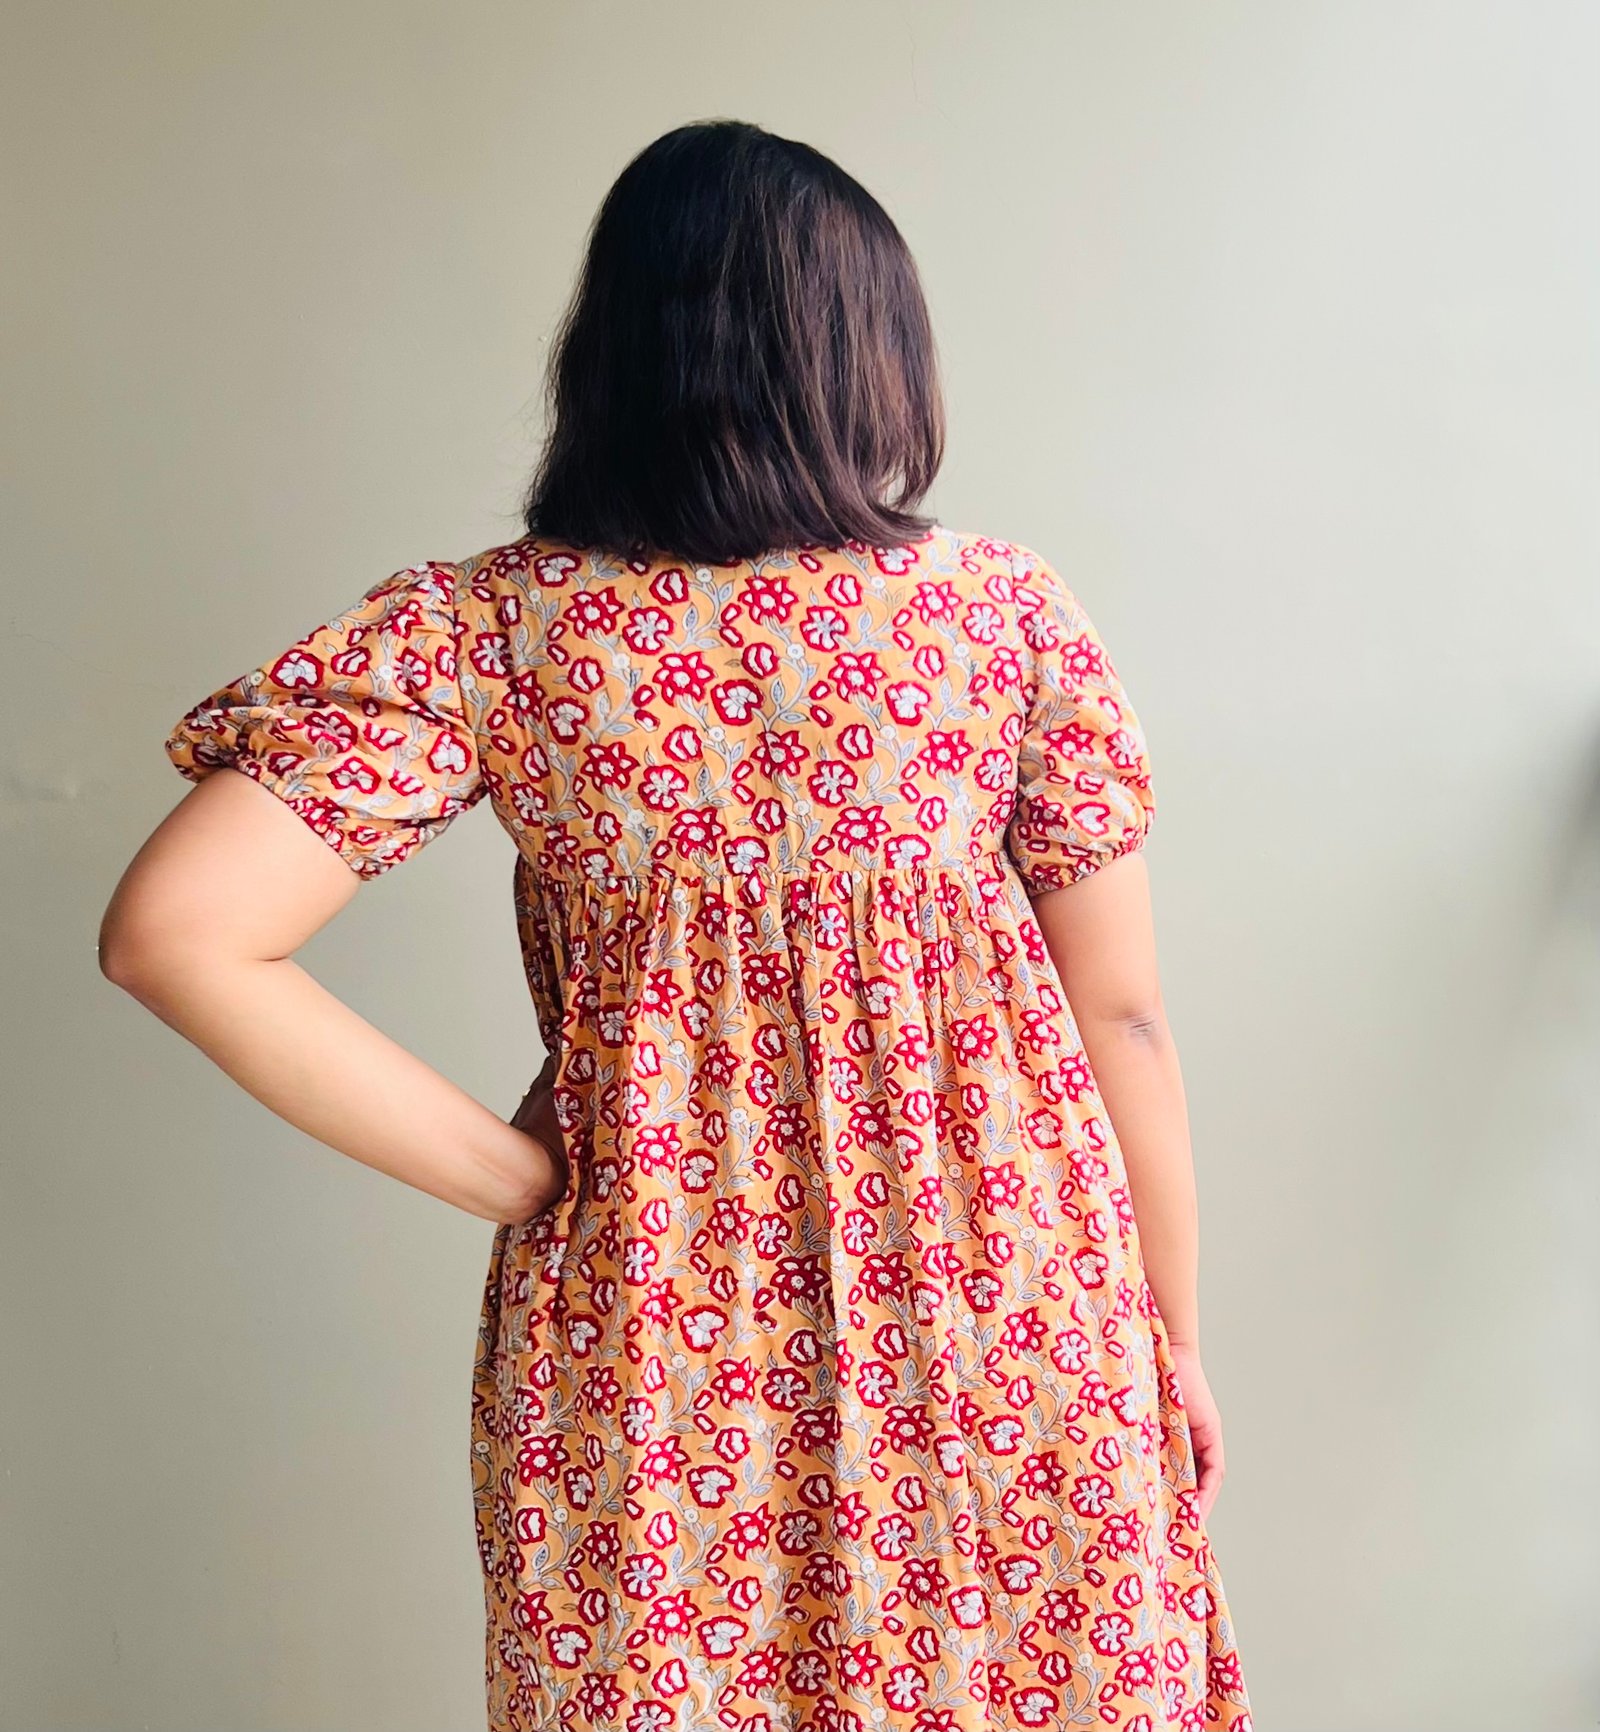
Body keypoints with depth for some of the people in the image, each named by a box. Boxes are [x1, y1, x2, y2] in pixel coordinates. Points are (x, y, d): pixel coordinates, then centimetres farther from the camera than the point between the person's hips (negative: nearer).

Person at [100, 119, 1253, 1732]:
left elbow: (176, 933, -20)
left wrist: (513, 1174, -11)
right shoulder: (1007, 608, -10)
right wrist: (1175, 1335, 9)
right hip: (1012, 1347, 1)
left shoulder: (486, 633, -11)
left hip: (651, 1354, 0)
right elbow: (1120, 1019, -5)